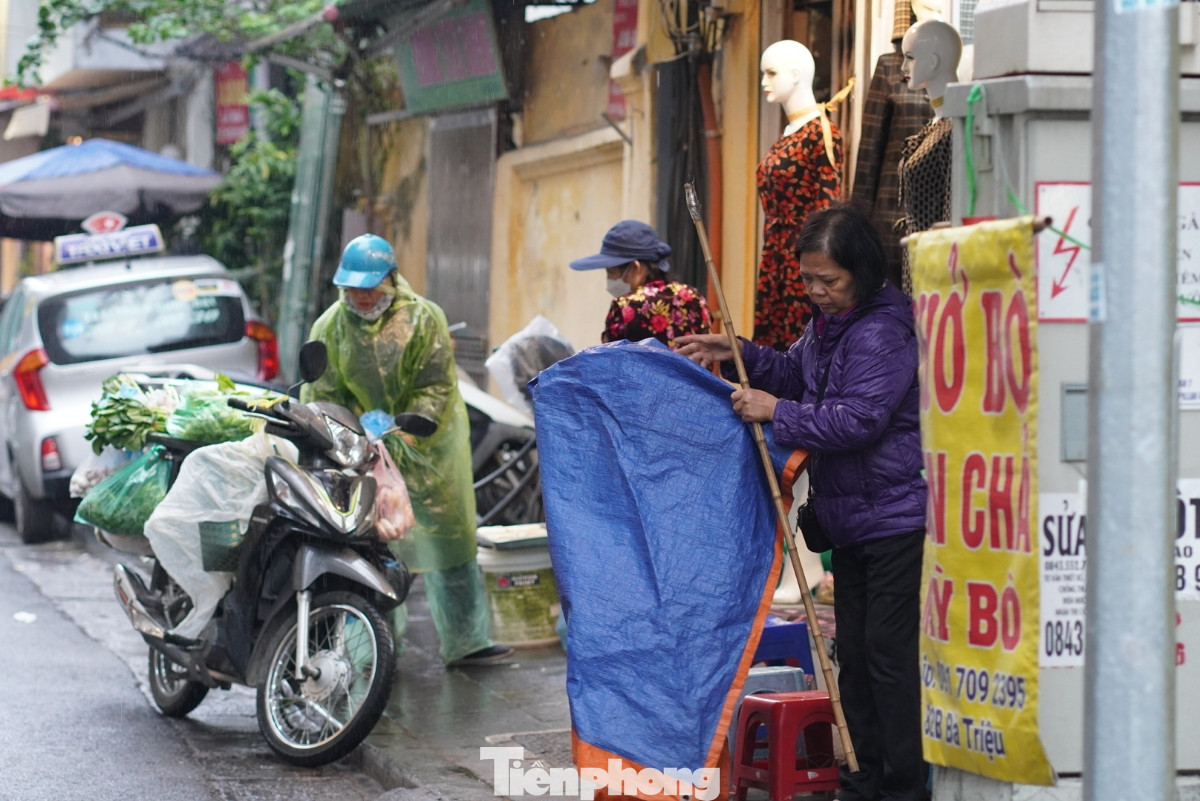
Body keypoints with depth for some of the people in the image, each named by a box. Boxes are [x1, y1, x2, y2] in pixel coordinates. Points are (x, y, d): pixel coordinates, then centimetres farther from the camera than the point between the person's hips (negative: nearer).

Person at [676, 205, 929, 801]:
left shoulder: (884, 331, -19)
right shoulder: (829, 323, 11)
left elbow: (859, 419, -25)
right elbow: (795, 375, 26)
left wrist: (777, 412, -19)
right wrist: (739, 355, 11)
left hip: (898, 518, -10)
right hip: (852, 522, 10)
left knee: (890, 652, -7)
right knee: (854, 651, 14)